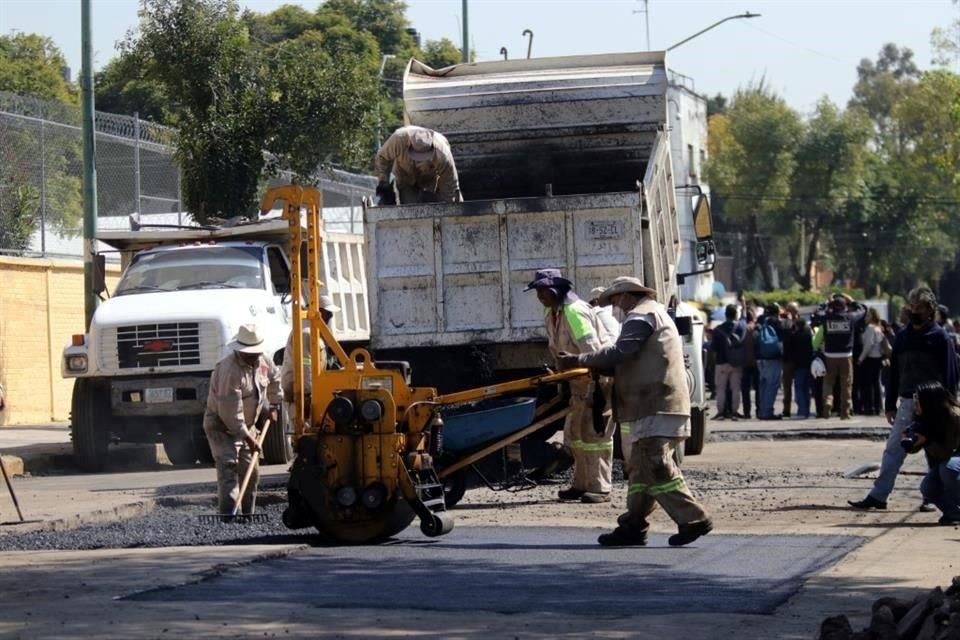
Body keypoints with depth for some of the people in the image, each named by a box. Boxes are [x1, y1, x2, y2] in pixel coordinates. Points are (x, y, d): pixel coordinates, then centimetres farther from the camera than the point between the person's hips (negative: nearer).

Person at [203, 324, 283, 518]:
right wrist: (247, 437, -26)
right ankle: (226, 517, -33)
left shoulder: (262, 362, -4)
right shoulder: (229, 370, -30)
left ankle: (248, 516, 24)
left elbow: (274, 378, 22)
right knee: (228, 469, -23)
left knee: (251, 473, 12)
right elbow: (230, 411, -30)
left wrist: (273, 406, 21)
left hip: (246, 425, 8)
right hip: (221, 426, -8)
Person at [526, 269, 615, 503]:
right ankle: (582, 484, 20)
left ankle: (599, 488, -7)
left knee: (595, 433, -10)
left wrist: (599, 387, -33)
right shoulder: (552, 314, 8)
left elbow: (592, 349, -29)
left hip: (600, 378, -10)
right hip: (581, 380, 10)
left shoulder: (574, 311, -23)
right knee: (574, 432, 13)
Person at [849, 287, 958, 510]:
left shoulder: (939, 337, -5)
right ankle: (878, 495, 0)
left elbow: (950, 375, -7)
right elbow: (894, 373, 13)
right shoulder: (902, 336, 10)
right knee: (893, 450, 1)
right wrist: (890, 405, 10)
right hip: (907, 402, 5)